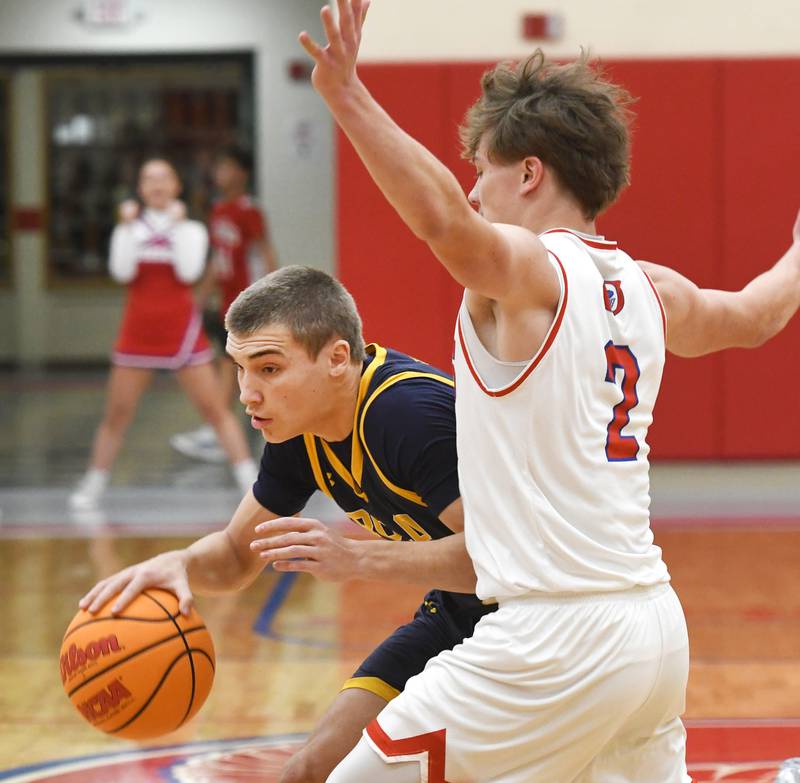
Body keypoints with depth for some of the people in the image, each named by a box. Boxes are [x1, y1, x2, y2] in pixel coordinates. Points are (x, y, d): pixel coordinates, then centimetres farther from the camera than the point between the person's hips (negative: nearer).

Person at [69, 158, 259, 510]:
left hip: (182, 332, -1)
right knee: (116, 415, 4)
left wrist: (177, 225, -13)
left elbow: (189, 271, -14)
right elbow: (122, 272, -10)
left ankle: (251, 481, -3)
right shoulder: (130, 229, 5)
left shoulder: (191, 229, 3)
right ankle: (92, 486, 14)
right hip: (137, 333, 1)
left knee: (216, 409, -4)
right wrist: (127, 227, -12)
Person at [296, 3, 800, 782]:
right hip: (656, 626, 8)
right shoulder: (651, 290, 13)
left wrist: (346, 96, -40)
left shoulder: (528, 268, -9)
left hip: (556, 638, -8)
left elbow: (438, 216, -32)